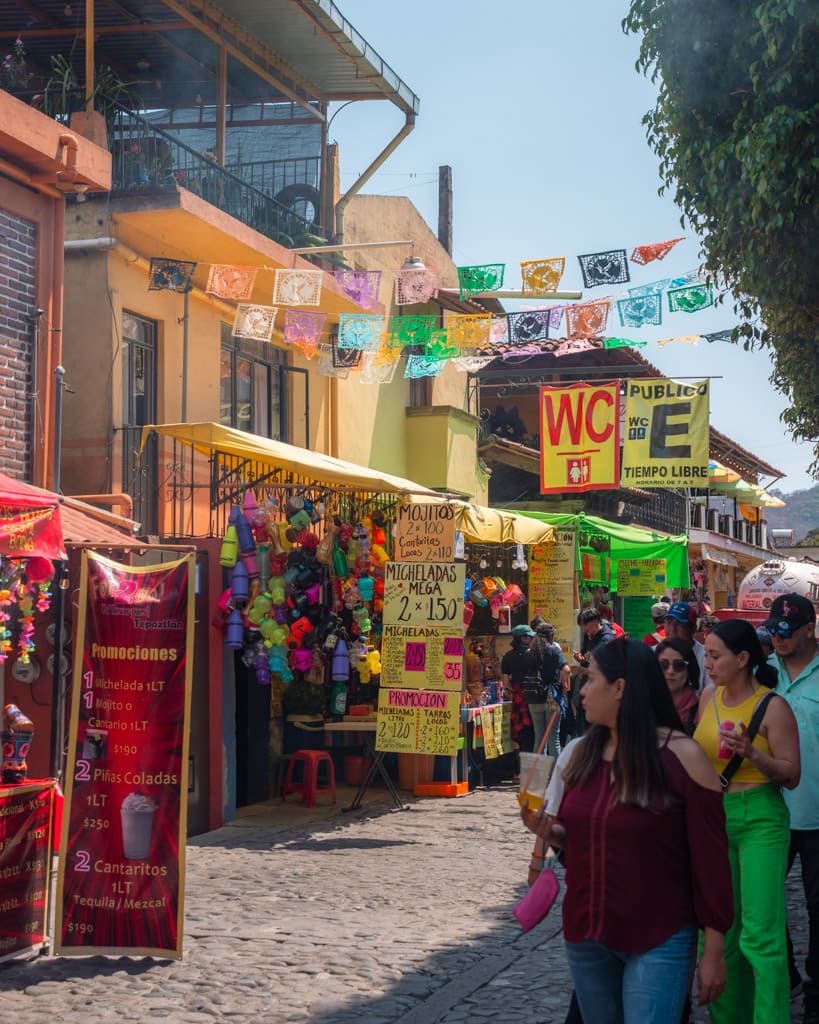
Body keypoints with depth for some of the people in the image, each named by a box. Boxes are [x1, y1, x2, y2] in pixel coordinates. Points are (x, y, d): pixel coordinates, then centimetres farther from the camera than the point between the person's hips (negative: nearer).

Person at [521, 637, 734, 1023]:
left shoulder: (682, 757, -13)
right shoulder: (582, 752, 4)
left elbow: (710, 856, -10)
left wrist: (713, 949, -9)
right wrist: (549, 831, -6)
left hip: (658, 942, -6)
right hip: (584, 935, 6)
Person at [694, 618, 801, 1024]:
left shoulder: (773, 707, -11)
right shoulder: (709, 696, 6)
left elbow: (791, 775, -10)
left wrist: (751, 752, -25)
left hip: (760, 820, -6)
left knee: (761, 935, -9)